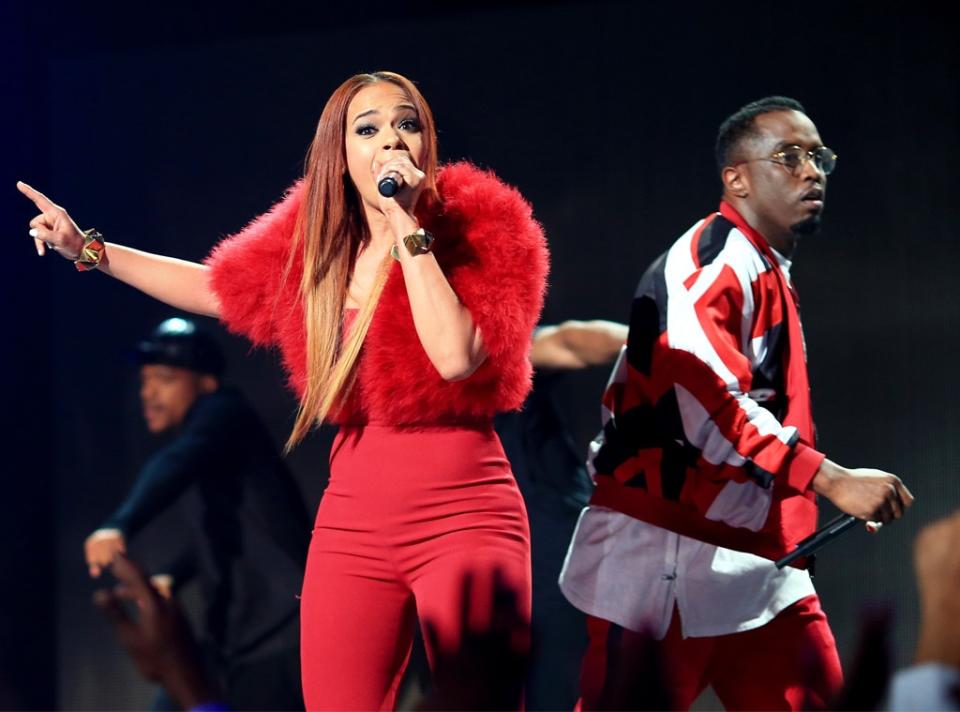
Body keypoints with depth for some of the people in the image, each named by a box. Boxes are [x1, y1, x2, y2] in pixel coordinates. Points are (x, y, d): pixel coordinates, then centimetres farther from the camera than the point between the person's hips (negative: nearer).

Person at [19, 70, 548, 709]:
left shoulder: (478, 228, -6)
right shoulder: (316, 239, 9)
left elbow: (457, 357, -23)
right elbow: (217, 287, 28)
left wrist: (409, 228, -19)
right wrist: (88, 250, 30)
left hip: (464, 517, -4)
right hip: (353, 521, 5)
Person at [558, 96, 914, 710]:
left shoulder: (770, 275, 20)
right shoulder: (713, 260, -12)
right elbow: (707, 401, -27)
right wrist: (830, 479, -32)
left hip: (760, 564, 9)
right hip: (664, 555, -9)